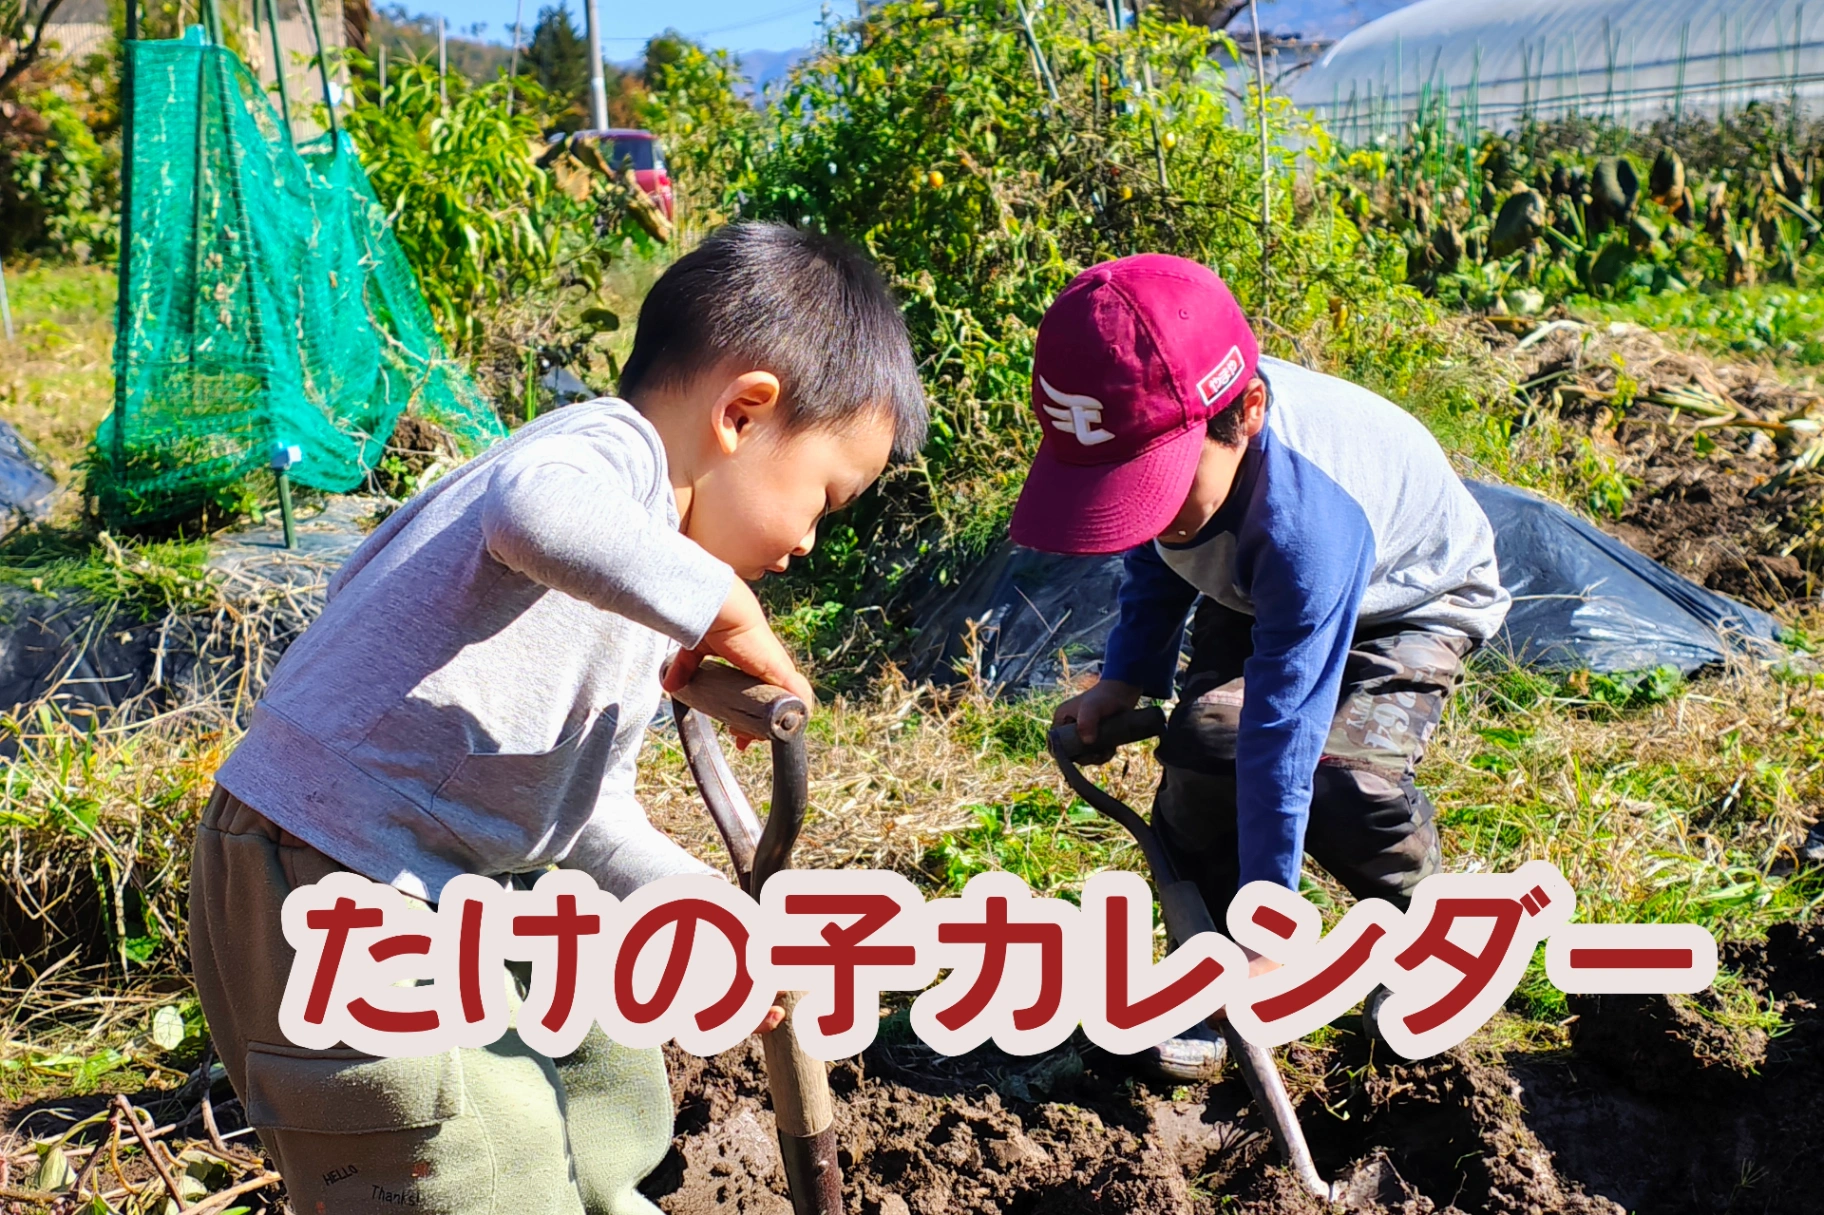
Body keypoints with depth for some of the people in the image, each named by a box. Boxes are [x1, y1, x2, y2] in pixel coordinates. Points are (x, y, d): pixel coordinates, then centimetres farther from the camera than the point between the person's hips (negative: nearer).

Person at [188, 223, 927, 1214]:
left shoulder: (640, 607, 16)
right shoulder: (611, 446, -15)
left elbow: (588, 808, 20)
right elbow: (534, 512, -41)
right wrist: (726, 609, -28)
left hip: (453, 884, 10)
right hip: (330, 885, -10)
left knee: (605, 1085, 26)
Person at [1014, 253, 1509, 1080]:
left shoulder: (1306, 520, -45)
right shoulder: (1158, 429, -25)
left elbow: (1280, 734, -40)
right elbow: (1156, 558, 0)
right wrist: (1127, 676, -12)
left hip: (1410, 600, -5)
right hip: (1251, 593, 6)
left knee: (1343, 776, -27)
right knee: (1199, 746, -17)